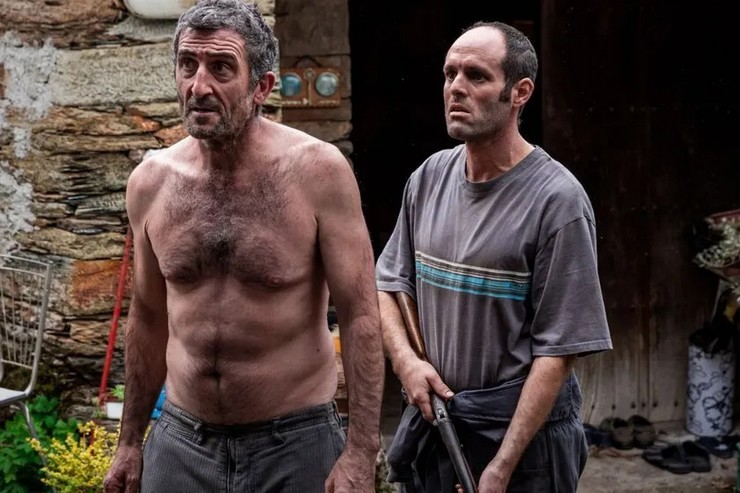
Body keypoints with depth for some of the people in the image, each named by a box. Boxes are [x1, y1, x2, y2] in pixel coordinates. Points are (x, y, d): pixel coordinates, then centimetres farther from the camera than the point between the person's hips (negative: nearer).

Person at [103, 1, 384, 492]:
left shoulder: (317, 170, -12)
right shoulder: (151, 181, -1)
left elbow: (360, 316, -11)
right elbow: (149, 318, 11)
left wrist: (361, 452, -15)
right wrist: (130, 441, 15)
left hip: (296, 442, -3)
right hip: (181, 442, 3)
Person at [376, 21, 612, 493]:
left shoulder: (557, 199, -15)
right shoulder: (429, 177, 3)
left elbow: (558, 350, -17)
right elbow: (389, 284, 13)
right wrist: (405, 359, -7)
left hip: (524, 423, -5)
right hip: (431, 417, 5)